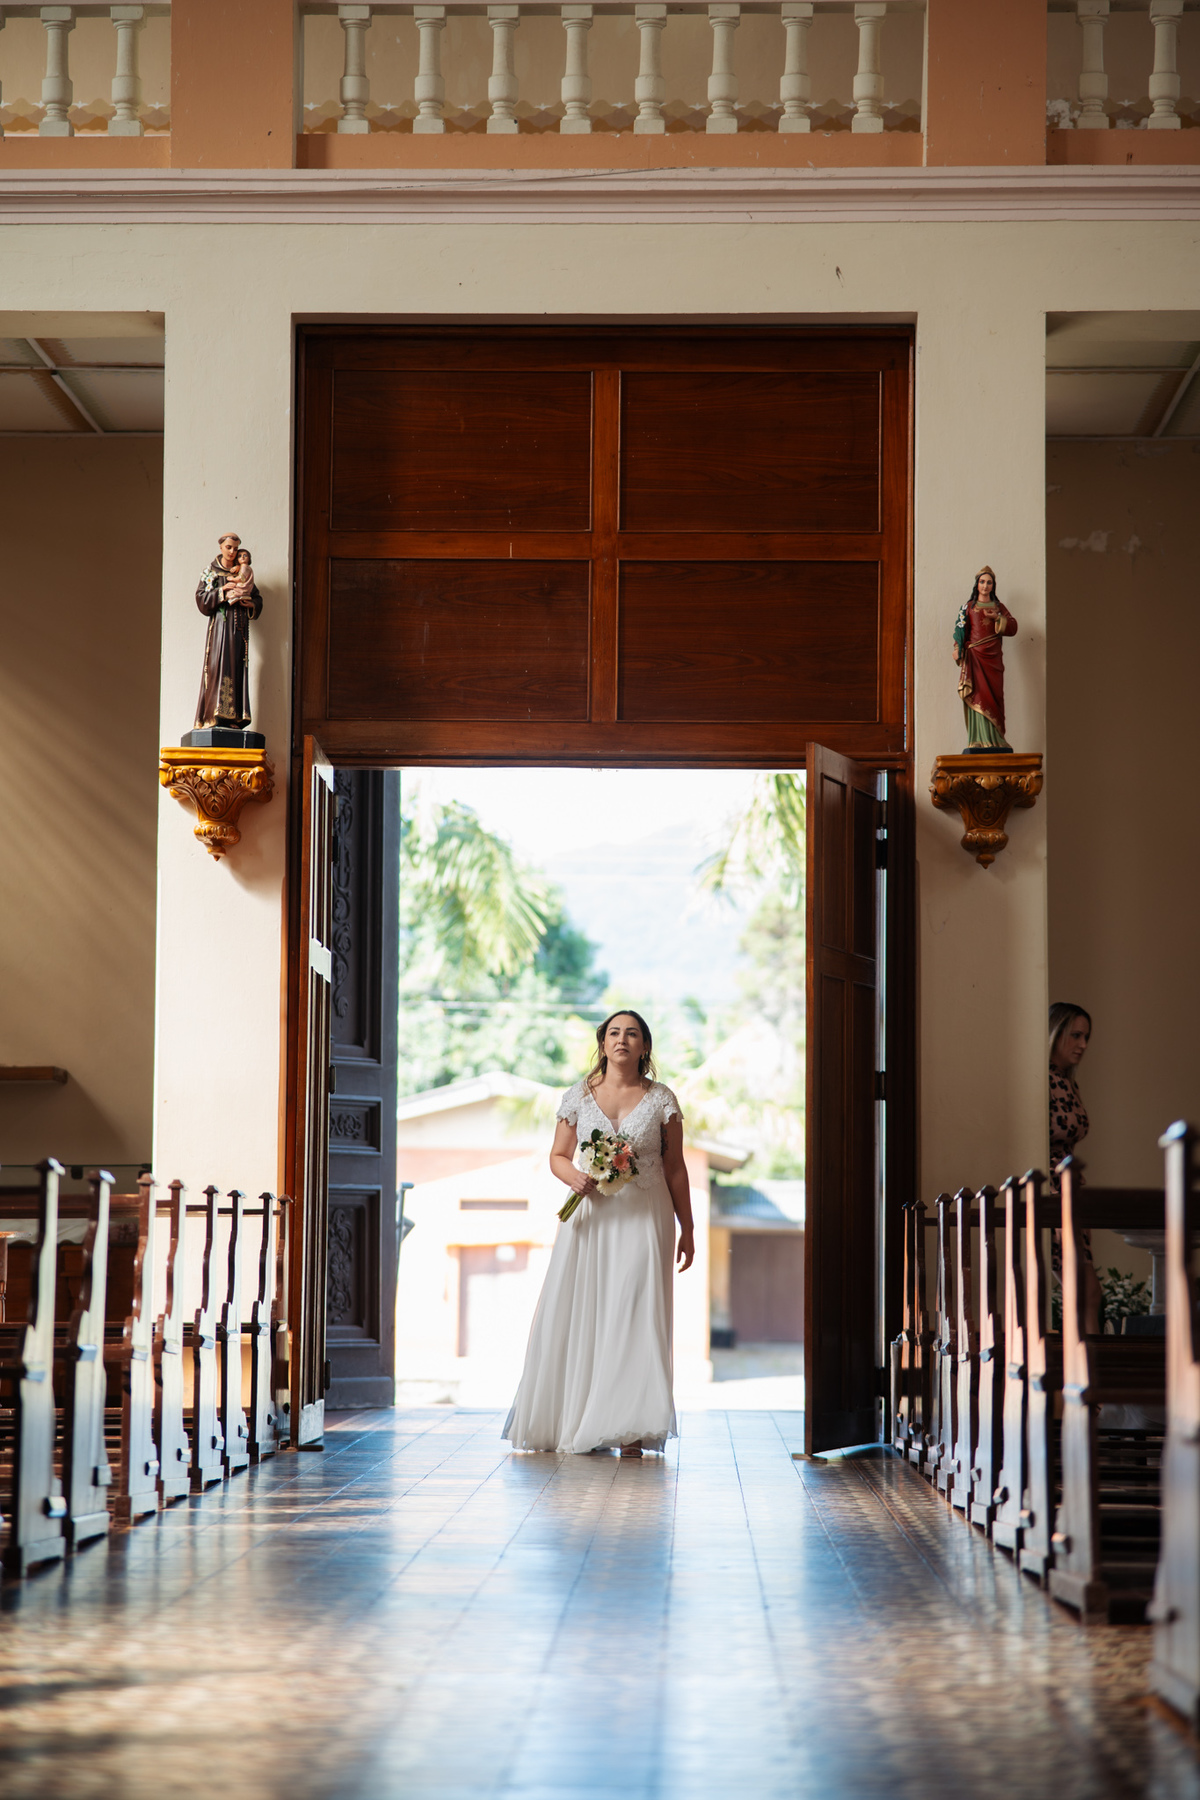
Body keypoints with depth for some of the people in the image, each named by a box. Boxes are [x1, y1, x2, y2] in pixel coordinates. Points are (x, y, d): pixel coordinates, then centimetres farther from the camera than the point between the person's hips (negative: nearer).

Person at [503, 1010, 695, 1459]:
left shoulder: (661, 1100, 3)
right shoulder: (578, 1097, 6)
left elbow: (675, 1169, 7)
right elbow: (557, 1156, 12)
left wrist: (687, 1229, 6)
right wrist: (575, 1177, -10)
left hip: (643, 1219, -2)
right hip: (590, 1216, 2)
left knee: (635, 1315, -8)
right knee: (578, 1314, -1)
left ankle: (630, 1430, -7)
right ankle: (576, 1424, 9)